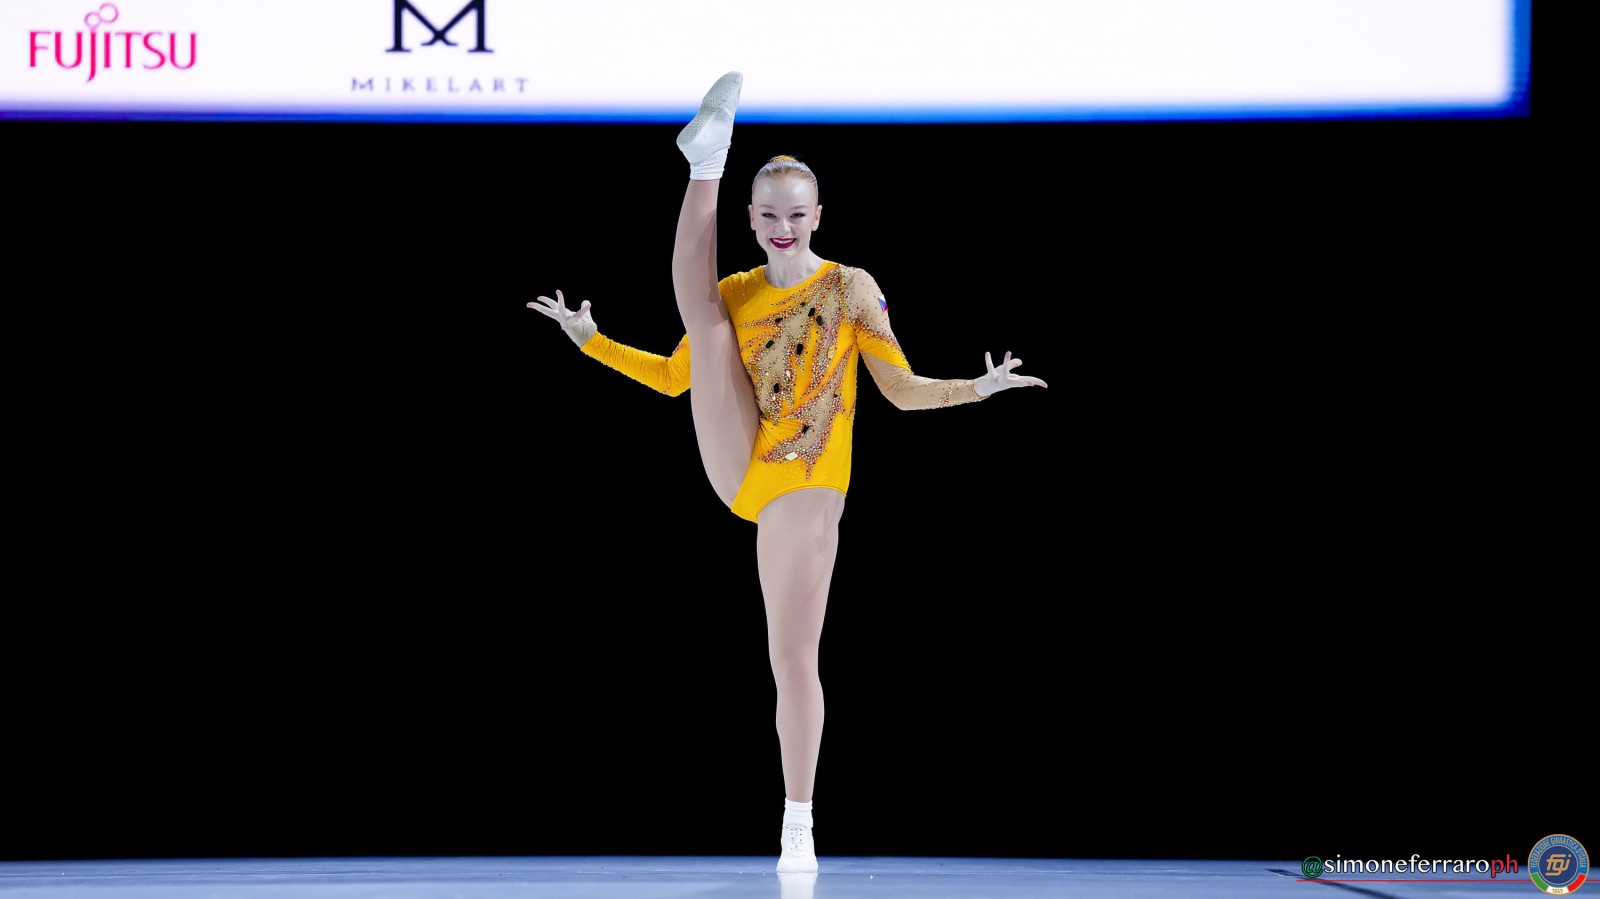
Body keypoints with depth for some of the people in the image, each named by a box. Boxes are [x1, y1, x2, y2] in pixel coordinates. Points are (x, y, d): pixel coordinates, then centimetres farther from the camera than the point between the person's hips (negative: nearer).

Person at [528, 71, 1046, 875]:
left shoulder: (851, 288, 0)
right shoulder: (737, 292, 8)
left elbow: (905, 391, 0)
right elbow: (675, 376, 20)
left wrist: (978, 388, -16)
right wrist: (591, 339, 15)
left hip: (807, 491, -3)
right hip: (736, 471, 3)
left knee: (795, 657, -4)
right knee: (699, 303, -6)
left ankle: (797, 827, 5)